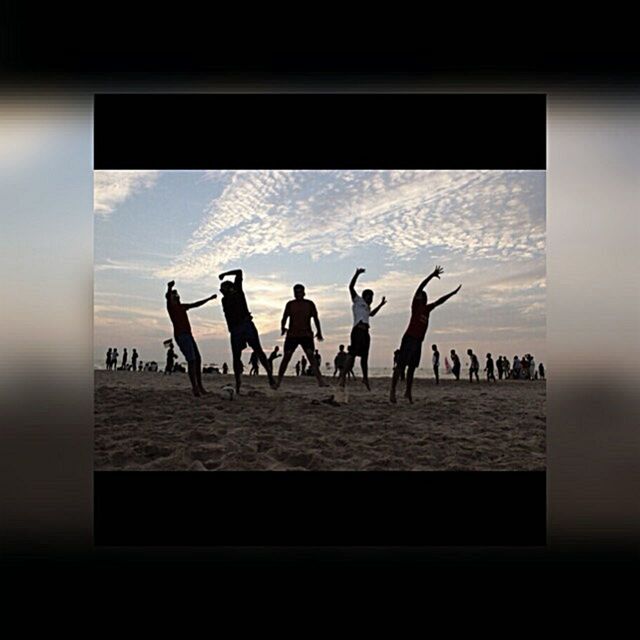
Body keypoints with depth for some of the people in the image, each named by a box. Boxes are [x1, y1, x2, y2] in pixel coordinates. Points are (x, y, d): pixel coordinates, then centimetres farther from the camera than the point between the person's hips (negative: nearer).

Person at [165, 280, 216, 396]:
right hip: (180, 335, -9)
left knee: (198, 359, 8)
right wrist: (169, 288, -43)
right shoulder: (171, 306, 0)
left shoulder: (182, 306, 23)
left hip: (188, 335, 9)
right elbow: (168, 297, -23)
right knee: (191, 360, -17)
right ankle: (194, 387, -19)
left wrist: (209, 298, 40)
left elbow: (196, 304, 34)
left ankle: (199, 386, 15)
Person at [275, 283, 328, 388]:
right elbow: (284, 318, 5)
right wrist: (283, 327, -12)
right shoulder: (290, 304, 8)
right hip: (292, 335, 1)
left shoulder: (309, 304, 8)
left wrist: (319, 332, 7)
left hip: (306, 335, -1)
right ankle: (278, 381, 12)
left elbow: (315, 318, 12)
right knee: (286, 357, 0)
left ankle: (320, 380, -21)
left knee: (311, 355, -16)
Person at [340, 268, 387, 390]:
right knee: (353, 353, -17)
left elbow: (371, 314, 51)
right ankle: (343, 376, -21)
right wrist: (357, 274, -13)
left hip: (365, 332, 9)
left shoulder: (367, 307, 28)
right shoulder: (358, 300, 6)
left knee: (364, 356, 14)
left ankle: (365, 378, 24)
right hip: (358, 329, -9)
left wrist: (381, 304, 51)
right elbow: (351, 287, -6)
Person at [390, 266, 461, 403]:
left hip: (419, 341, 8)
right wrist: (432, 275, -15)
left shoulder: (427, 308, 18)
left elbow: (439, 301, 29)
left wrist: (453, 293, 32)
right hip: (409, 339, -7)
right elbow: (420, 288, -10)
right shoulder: (415, 305, -1)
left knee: (412, 367, 9)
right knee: (400, 365, -11)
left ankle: (408, 392, 14)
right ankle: (392, 391, -14)